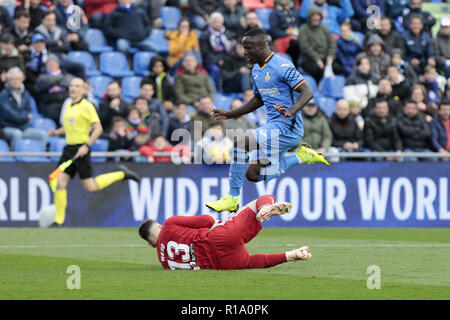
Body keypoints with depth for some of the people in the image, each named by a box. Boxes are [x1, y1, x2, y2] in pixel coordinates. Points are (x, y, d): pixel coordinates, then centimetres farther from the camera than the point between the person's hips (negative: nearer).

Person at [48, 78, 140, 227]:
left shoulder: (87, 106, -9)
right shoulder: (69, 106, 14)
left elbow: (98, 128, -11)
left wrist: (86, 145, -20)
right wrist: (56, 132, 9)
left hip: (81, 149, -7)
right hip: (69, 148, 7)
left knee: (90, 187, -3)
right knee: (60, 181, -5)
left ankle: (121, 174, 17)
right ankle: (59, 220, 0)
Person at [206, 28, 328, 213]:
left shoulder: (282, 66, -15)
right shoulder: (256, 70, 13)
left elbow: (307, 93, -18)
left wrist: (290, 112, -35)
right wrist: (229, 115, 22)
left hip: (288, 127, -10)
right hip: (274, 127, 10)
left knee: (240, 143, -23)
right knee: (253, 175, 6)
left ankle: (232, 199, -16)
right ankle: (301, 157, 16)